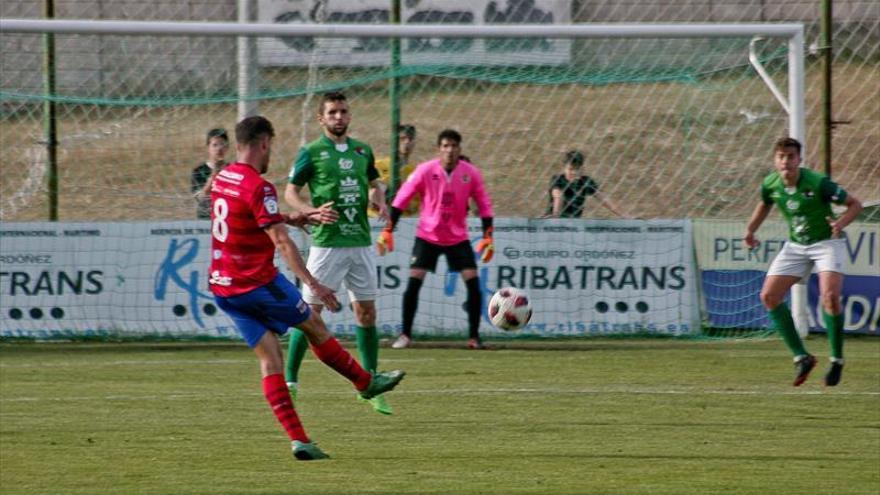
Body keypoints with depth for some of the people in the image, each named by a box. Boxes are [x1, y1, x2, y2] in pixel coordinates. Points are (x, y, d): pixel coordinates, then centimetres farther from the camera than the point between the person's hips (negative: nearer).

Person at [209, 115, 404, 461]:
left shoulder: (222, 179, 10)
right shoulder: (258, 187, -17)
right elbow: (281, 242, -24)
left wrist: (294, 218, 33)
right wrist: (312, 284, -26)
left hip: (222, 286, 8)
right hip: (259, 284, -8)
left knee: (269, 359, 4)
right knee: (314, 326, 13)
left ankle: (298, 441, -3)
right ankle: (366, 383, 30)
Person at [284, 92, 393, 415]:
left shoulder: (362, 151, 11)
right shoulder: (311, 153, -3)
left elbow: (374, 183, 24)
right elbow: (291, 192, -1)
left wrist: (380, 201, 3)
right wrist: (311, 210, -19)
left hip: (360, 241, 5)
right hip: (327, 242, -5)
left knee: (366, 312, 7)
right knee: (310, 311, -5)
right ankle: (290, 382, 4)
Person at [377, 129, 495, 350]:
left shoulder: (471, 173, -9)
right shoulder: (425, 171, -13)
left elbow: (484, 205, 0)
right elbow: (401, 199, -8)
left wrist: (488, 236, -6)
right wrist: (387, 231, -12)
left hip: (458, 238, 1)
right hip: (427, 236, -1)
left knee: (473, 282, -9)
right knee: (414, 282, -11)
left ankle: (474, 336, 2)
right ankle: (405, 335, 1)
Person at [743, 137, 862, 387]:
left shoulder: (818, 183, -24)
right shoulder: (770, 185, -9)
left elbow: (855, 204, -15)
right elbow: (765, 204, 17)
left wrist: (841, 222, -34)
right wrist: (751, 230, 6)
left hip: (827, 242, -5)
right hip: (795, 246, 6)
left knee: (830, 296, -26)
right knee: (769, 296, -7)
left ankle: (837, 360, -8)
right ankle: (802, 357, 1)